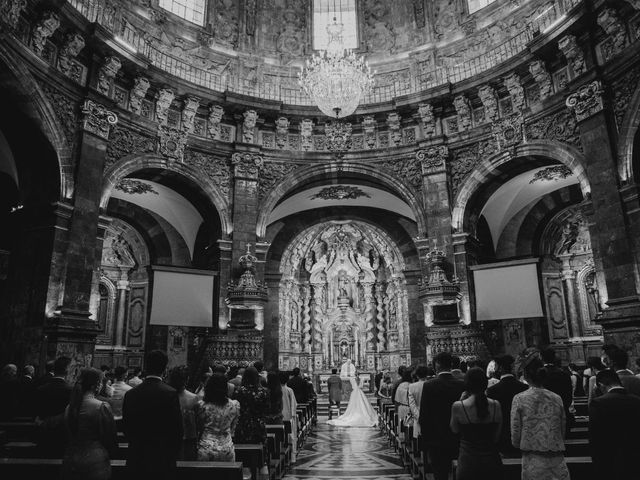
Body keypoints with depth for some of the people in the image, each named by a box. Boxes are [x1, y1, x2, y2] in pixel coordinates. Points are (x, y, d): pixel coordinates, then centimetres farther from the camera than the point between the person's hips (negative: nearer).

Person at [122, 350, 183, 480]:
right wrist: (173, 456, 6)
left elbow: (126, 427, 5)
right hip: (162, 460, -4)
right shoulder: (170, 394, -15)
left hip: (136, 460, 4)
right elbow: (177, 429, -10)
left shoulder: (130, 394, -3)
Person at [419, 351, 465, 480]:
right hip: (458, 442, 3)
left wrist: (426, 444, 1)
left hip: (437, 442, -2)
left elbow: (423, 417, -9)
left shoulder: (429, 385, -12)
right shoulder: (462, 385, -6)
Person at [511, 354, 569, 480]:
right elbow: (562, 433, 9)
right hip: (557, 460, 3)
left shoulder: (519, 399, -7)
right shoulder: (557, 398, 3)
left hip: (533, 462, -3)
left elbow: (515, 440, -3)